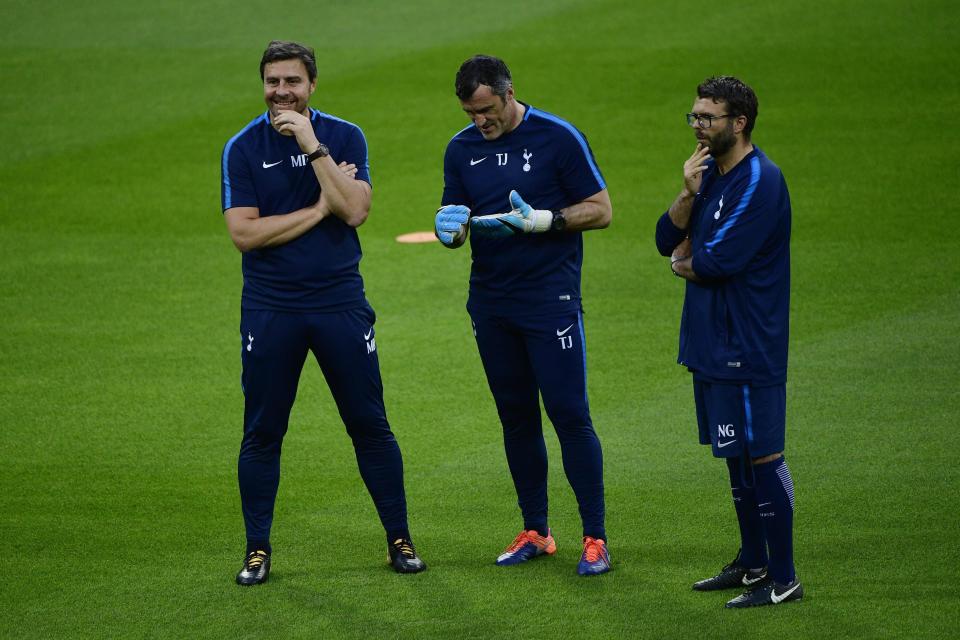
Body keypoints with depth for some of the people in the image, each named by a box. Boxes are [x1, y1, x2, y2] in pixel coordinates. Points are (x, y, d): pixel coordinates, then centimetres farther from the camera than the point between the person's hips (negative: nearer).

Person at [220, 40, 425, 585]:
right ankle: (258, 550, 13)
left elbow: (355, 211, -13)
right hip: (270, 309, 0)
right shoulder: (243, 148, -1)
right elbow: (244, 232, -11)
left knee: (370, 426, 4)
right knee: (262, 432, 3)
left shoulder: (344, 137, 1)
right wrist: (320, 209, -12)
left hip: (341, 302, 0)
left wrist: (312, 146, -17)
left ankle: (399, 539, 15)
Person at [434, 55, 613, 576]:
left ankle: (595, 537, -4)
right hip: (490, 304, 5)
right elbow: (455, 223, 13)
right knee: (516, 416, 10)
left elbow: (600, 210, -5)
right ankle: (535, 532, 18)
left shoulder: (558, 138, -7)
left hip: (550, 298, -5)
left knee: (569, 413, -8)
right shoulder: (462, 149, 8)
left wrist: (541, 220, -19)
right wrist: (451, 228, -11)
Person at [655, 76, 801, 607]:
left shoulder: (760, 181, -16)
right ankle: (753, 563, 27)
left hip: (748, 346, -9)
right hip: (711, 340, 9)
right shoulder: (711, 174, 13)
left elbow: (717, 262, -21)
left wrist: (683, 264, 0)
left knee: (761, 454, -6)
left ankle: (783, 579, -2)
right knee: (736, 451, 16)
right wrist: (688, 192, -9)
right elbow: (668, 240, 8)